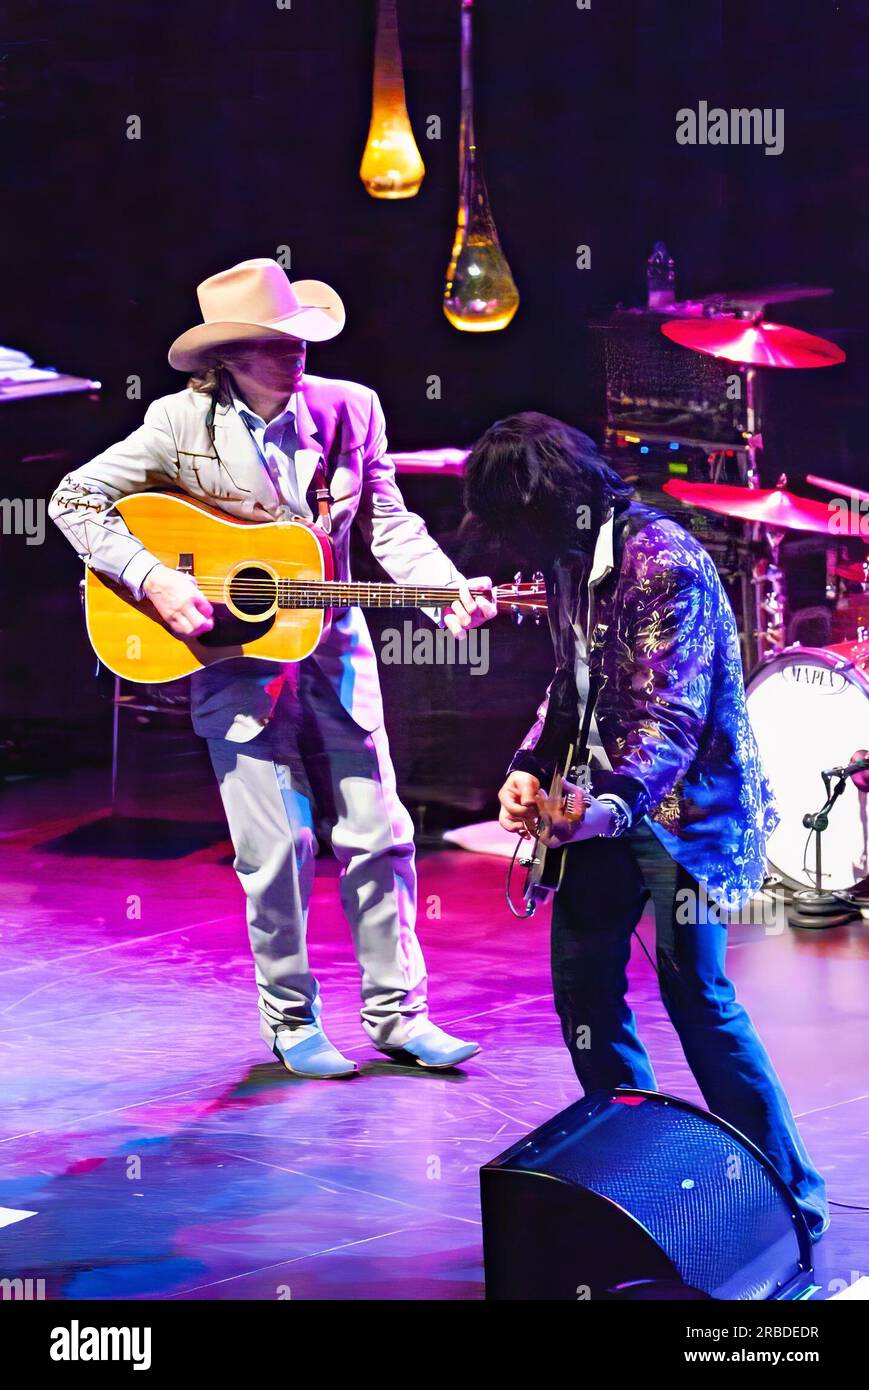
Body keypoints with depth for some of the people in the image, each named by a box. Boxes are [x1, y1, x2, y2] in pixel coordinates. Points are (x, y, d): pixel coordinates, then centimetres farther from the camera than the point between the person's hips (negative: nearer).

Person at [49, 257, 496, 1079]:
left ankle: (395, 1013, 18)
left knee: (379, 835, 4)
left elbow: (387, 525, 2)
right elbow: (75, 499, -7)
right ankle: (292, 1024, 16)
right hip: (236, 663, -3)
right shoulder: (181, 424, -9)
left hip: (333, 653, 3)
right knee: (278, 849, -1)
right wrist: (151, 580, -19)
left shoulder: (350, 410, -1)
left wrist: (451, 593, -14)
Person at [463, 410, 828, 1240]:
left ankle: (788, 1197, 0)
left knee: (696, 995, -10)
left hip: (681, 806, -8)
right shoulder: (568, 562, 6)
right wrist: (531, 766, 2)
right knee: (580, 977, 10)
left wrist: (611, 801, -40)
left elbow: (672, 714, -26)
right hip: (604, 802, 9)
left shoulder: (666, 564, -20)